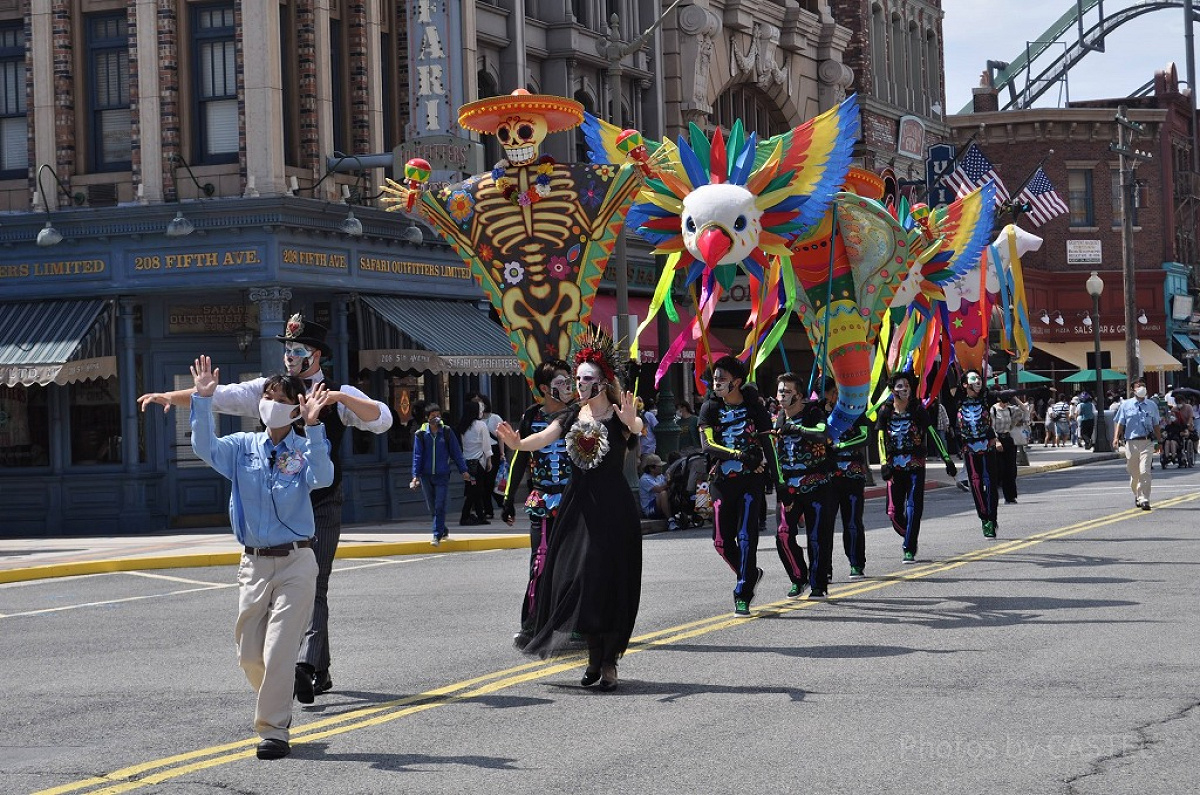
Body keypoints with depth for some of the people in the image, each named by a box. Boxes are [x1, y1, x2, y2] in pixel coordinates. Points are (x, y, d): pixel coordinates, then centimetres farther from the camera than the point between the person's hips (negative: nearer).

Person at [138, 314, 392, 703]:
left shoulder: (340, 395, -1)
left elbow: (383, 419, -14)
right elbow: (220, 397, 3)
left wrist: (341, 397, -26)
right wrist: (172, 396, -9)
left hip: (322, 507, -4)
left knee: (313, 587, -14)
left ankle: (306, 666, -23)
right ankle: (321, 672, 17)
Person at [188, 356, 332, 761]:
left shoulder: (305, 450, -3)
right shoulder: (243, 447, 6)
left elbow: (323, 478, -24)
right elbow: (205, 447, -10)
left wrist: (313, 427, -34)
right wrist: (202, 399, -20)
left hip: (295, 562, -4)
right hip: (254, 561, 4)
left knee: (278, 651, -8)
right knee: (249, 654, 10)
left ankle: (273, 731, 1)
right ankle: (279, 692, 38)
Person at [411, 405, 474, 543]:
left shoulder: (447, 432, 1)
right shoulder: (420, 434, 1)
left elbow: (456, 452, 5)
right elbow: (417, 456, 2)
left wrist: (464, 471, 2)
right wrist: (415, 476, -4)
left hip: (442, 475, -2)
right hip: (426, 476, 2)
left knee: (440, 507, -8)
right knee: (432, 507, 9)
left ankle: (437, 535, -5)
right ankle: (443, 531, 27)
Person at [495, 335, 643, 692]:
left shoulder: (619, 418, -4)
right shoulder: (571, 418, 10)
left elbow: (639, 428, -26)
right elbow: (542, 439, -4)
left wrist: (632, 421, -50)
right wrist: (516, 442, -26)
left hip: (613, 506, -5)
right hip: (577, 505, 5)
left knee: (608, 581, -5)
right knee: (575, 578, 3)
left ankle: (609, 661, 1)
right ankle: (594, 656, 15)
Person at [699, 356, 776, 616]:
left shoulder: (754, 407, 2)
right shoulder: (710, 408, 3)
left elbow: (767, 444, 7)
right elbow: (707, 445, -9)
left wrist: (774, 477, 3)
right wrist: (739, 454, -22)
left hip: (751, 479, -2)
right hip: (722, 480, 2)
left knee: (746, 537, -11)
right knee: (722, 541, 2)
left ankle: (742, 596, -8)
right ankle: (750, 574, 29)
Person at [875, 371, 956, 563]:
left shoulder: (918, 410, -1)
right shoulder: (885, 412, 3)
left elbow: (934, 435, 0)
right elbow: (881, 439, -2)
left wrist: (947, 459, -3)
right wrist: (884, 464, -14)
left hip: (916, 466, -2)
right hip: (895, 466, 2)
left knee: (914, 507, -10)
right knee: (894, 512, 2)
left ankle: (909, 550, -6)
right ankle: (910, 538, 30)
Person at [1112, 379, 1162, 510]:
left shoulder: (1152, 405, 12)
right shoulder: (1125, 405, 7)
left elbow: (1156, 425, 18)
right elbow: (1119, 423, 5)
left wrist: (1160, 441, 18)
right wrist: (1116, 438, -8)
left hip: (1147, 442, 0)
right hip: (1131, 442, 1)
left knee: (1144, 472, -14)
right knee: (1134, 473, 9)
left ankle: (1144, 499, -15)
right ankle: (1137, 495, 33)